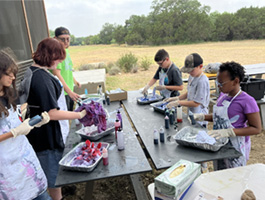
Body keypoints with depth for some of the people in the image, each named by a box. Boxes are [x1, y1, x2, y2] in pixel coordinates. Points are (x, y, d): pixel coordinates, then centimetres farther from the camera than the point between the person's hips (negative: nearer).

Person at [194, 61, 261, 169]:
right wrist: (202, 117, -3)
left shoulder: (247, 101, -20)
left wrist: (227, 132, -29)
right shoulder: (223, 95, 2)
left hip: (235, 148, -7)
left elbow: (256, 129, -18)